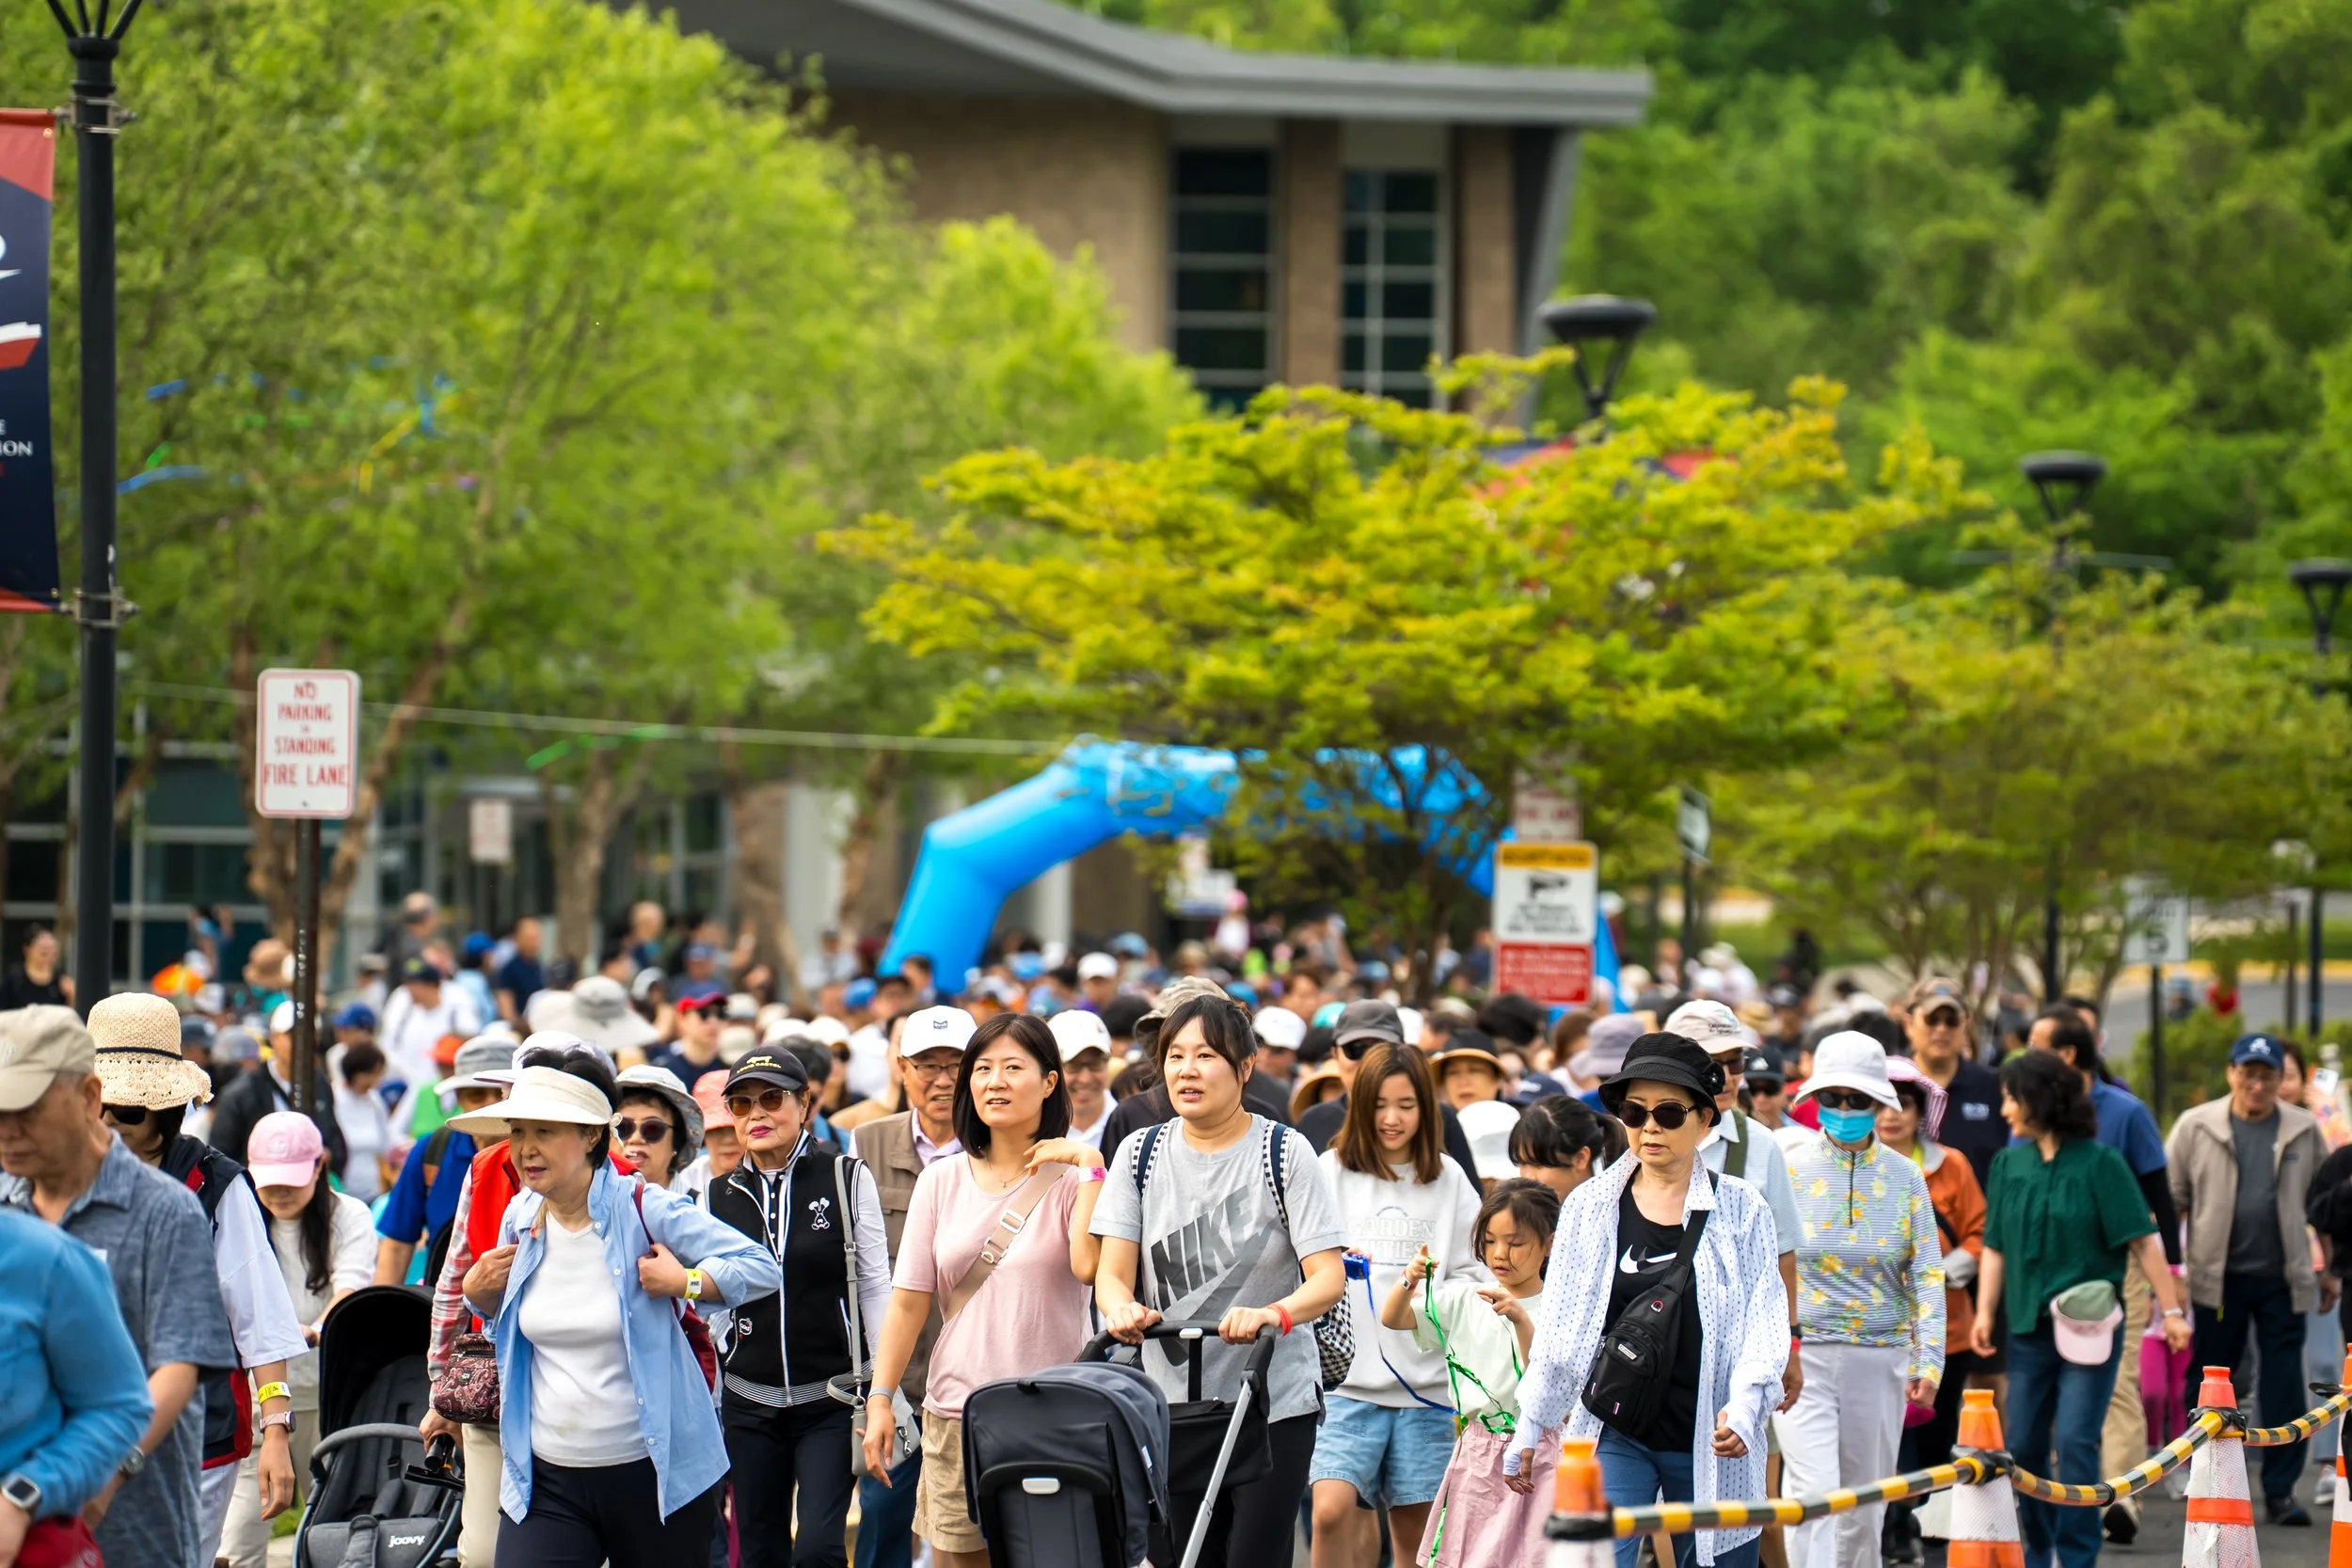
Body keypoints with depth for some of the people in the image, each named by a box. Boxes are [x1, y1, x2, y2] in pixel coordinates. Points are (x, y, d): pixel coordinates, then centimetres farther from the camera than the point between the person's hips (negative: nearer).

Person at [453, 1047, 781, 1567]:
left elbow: (762, 1268, -8)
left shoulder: (646, 1211, -11)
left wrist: (685, 1282, -21)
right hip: (546, 1478, 4)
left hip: (653, 1469, -4)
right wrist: (479, 1292, 4)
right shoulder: (521, 1218, 6)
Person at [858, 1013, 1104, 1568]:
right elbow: (909, 1299, 9)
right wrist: (880, 1399, 2)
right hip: (956, 1412, 3)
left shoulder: (1073, 1177, 1)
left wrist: (1089, 1165, -14)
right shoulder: (942, 1180, 10)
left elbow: (1088, 1265, -19)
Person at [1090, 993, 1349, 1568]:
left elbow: (1329, 1276, -11)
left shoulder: (1284, 1153, -5)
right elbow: (1113, 1271, 1)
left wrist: (1272, 1314, -32)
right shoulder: (1141, 1154, 6)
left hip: (1276, 1403, -3)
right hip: (1172, 1404, 3)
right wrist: (1121, 1307, -24)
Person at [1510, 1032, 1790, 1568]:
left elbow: (1763, 1320, -3)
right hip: (1614, 1436, 1)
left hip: (1711, 1440, -1)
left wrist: (1743, 1407, -19)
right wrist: (1530, 1429, 12)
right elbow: (1559, 1331, 12)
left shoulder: (1742, 1210, 3)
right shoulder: (1589, 1207, 8)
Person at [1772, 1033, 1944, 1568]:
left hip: (1879, 1358, 3)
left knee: (1865, 1505, 8)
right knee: (1812, 1493, -15)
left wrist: (1929, 1362, -3)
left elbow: (1926, 1276, 7)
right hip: (1801, 1352, -2)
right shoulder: (1789, 1168, 1)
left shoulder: (1903, 1177, 7)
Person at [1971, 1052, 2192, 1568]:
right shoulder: (2009, 1163, 6)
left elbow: (2142, 1240, -7)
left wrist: (2172, 1310, -9)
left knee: (2075, 1442, -10)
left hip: (2090, 1326, -5)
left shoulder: (2099, 1163, -7)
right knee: (2024, 1444, 8)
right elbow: (1995, 1247, 10)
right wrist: (1985, 1312, 0)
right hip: (2028, 1326, 5)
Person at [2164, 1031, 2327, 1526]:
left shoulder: (2303, 1131, 4)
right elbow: (2170, 1199, 2)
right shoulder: (2197, 1127, -1)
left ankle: (2280, 1490, 4)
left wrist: (2331, 1270, 11)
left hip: (2282, 1279, 1)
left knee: (2285, 1387, -1)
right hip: (2217, 1278, -1)